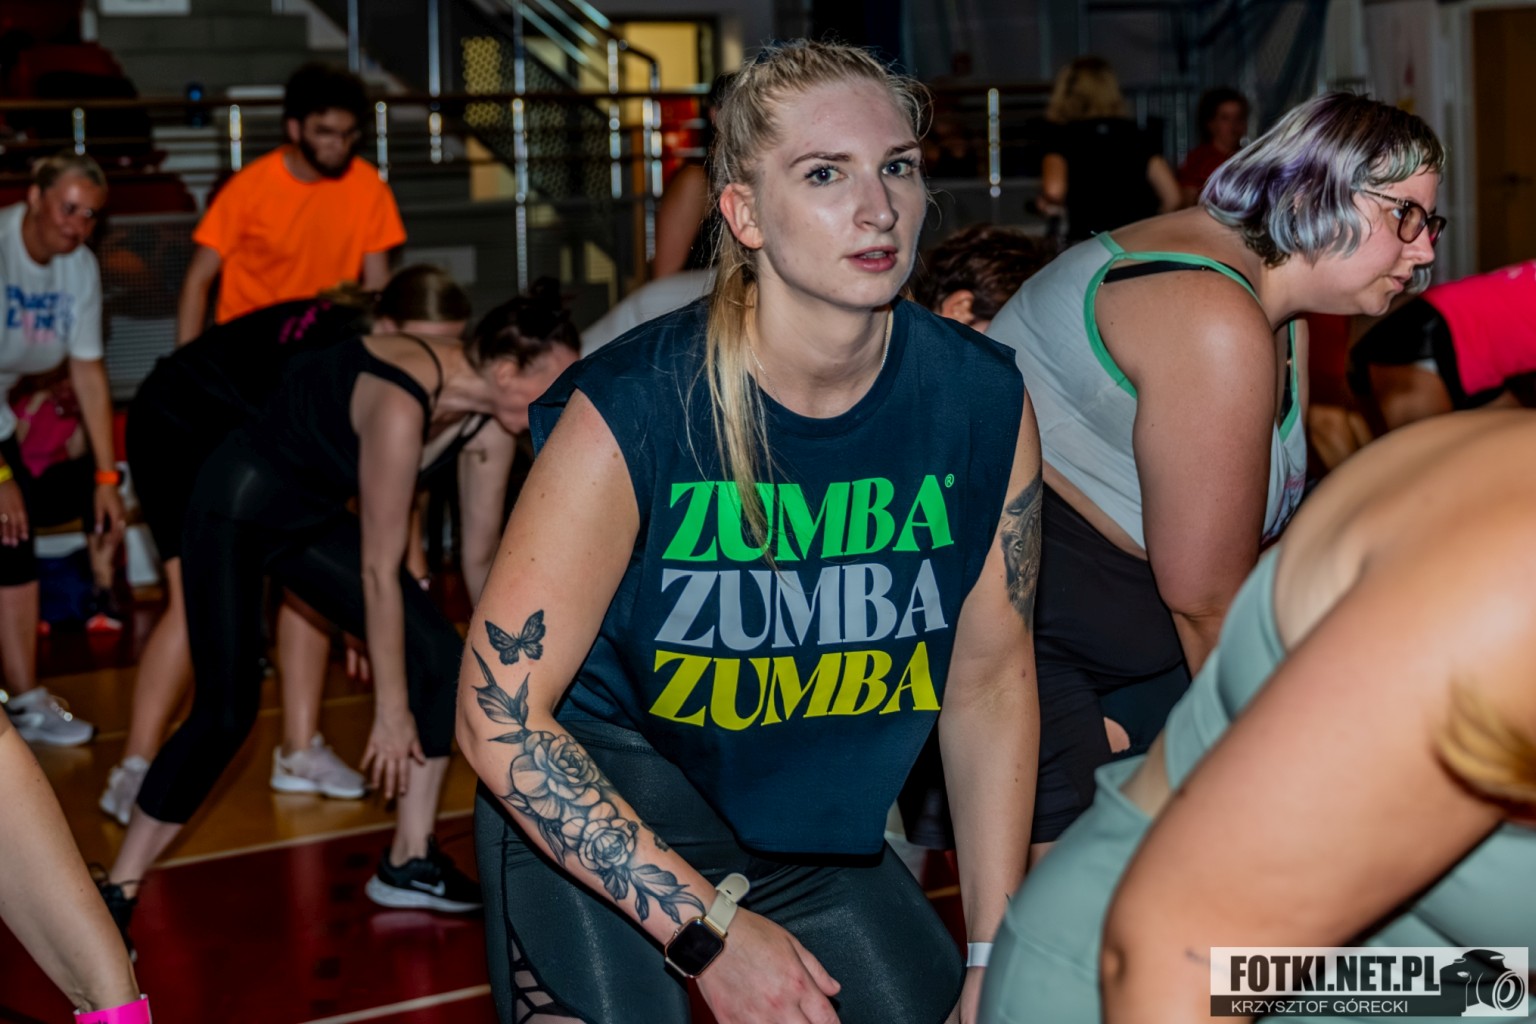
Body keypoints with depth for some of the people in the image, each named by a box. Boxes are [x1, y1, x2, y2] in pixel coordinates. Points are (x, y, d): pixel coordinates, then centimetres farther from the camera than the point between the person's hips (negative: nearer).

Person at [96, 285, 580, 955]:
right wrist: (392, 710, -22)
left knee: (441, 655, -2)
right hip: (239, 508, -8)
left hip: (315, 517, 8)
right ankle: (117, 893, 0)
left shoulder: (488, 412, -10)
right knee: (226, 714, -14)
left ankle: (409, 864, 7)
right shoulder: (403, 403, -34)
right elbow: (379, 571, -29)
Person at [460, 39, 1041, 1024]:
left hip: (810, 821, 4)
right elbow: (500, 714, -21)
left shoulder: (985, 402, -12)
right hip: (587, 809, -4)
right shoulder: (630, 413, -25)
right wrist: (709, 932, -23)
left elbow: (992, 675, 0)